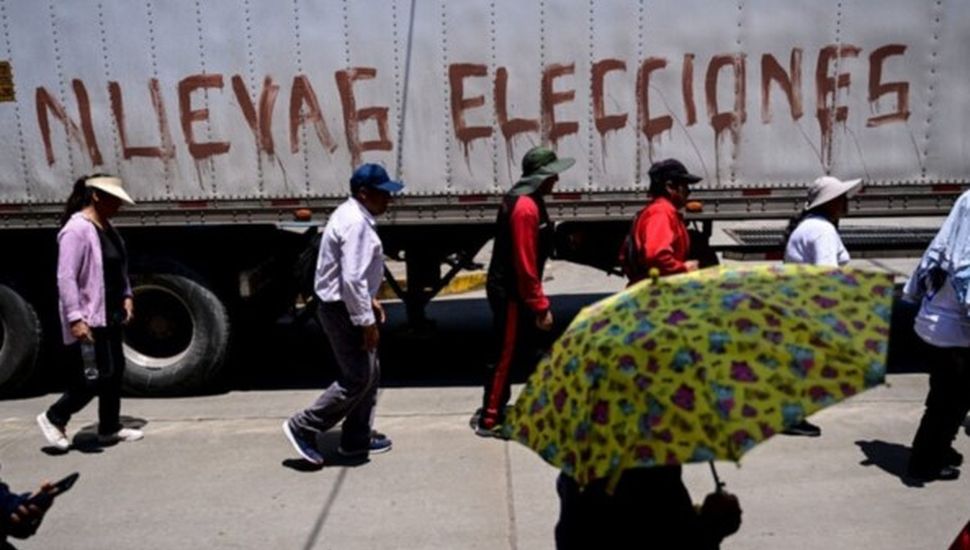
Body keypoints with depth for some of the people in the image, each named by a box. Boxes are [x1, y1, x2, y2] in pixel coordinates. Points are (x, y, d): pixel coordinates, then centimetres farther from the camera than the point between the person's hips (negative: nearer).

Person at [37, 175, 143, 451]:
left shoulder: (106, 227, 11)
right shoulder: (76, 230, -18)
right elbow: (65, 277, -22)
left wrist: (126, 297, 11)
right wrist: (75, 318, -26)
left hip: (110, 315, 9)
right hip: (88, 319, -9)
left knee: (115, 371, 13)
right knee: (98, 375, -6)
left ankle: (109, 428, 25)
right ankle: (54, 418, 14)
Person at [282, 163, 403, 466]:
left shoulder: (355, 216, 12)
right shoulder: (356, 224, -21)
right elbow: (352, 279, -26)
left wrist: (369, 299, 20)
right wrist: (367, 321, -22)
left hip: (346, 305, 11)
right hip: (343, 310, -11)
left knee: (370, 373, 15)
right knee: (357, 378, -4)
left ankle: (357, 439, 23)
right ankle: (303, 427, 6)